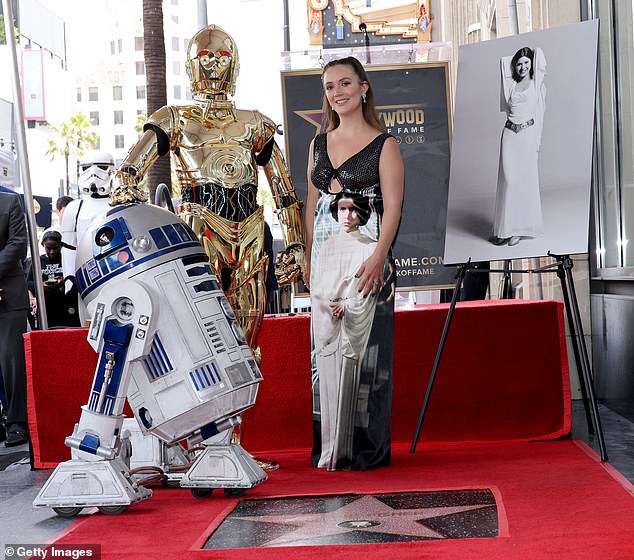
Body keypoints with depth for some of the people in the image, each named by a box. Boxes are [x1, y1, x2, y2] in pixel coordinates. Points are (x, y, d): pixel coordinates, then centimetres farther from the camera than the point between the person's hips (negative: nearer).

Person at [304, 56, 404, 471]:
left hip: (365, 253, -5)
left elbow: (393, 206, -7)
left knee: (361, 344, -7)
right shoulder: (319, 144, 16)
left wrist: (378, 257, -19)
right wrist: (309, 257, 13)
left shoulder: (383, 144, 0)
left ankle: (364, 447, 1)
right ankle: (331, 446, 13)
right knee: (325, 346, 5)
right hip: (325, 254, 6)